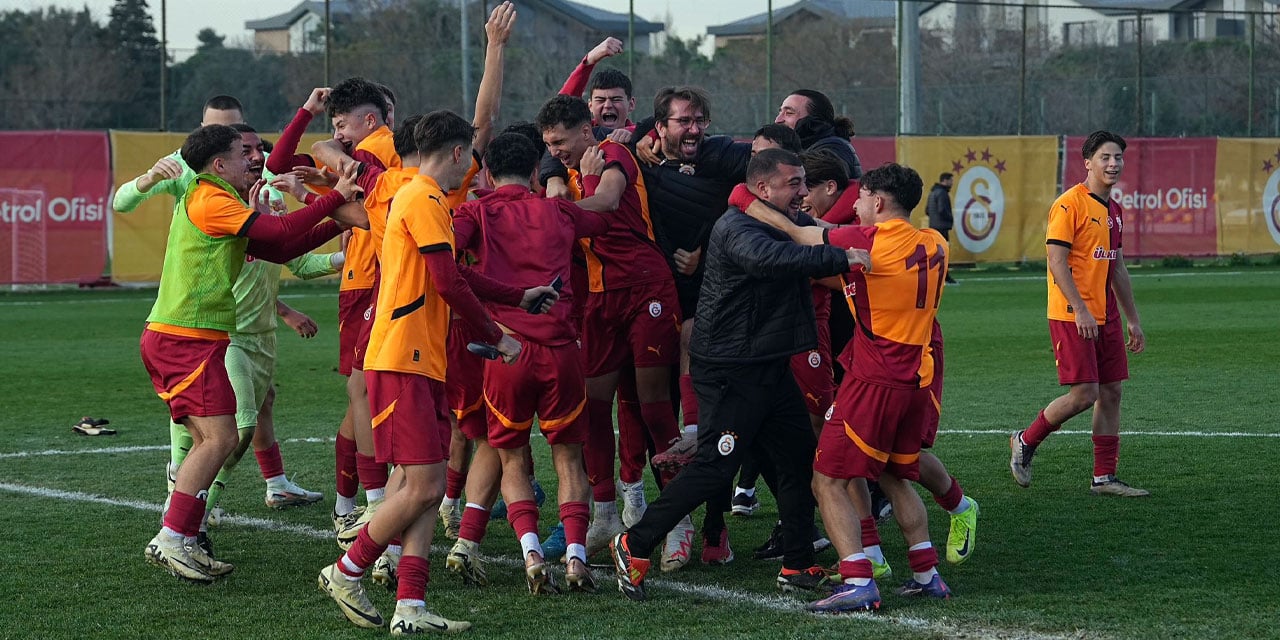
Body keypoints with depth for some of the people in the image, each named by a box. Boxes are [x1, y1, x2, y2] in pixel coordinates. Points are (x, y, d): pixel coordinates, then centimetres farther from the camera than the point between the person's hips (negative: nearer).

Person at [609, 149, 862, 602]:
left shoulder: (789, 223, 13)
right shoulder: (737, 229, -19)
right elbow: (770, 258, -38)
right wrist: (840, 259, -43)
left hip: (771, 368, 10)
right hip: (730, 370, -10)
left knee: (799, 457, 10)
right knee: (715, 466, -9)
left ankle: (798, 566, 18)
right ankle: (635, 544, 3)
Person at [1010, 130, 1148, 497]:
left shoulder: (1114, 210, 15)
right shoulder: (1070, 205, -11)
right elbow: (1057, 261, -16)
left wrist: (1133, 320, 21)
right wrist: (1080, 310, -22)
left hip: (1106, 317, 8)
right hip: (1071, 315, -8)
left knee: (1111, 392, 5)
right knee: (1084, 394, -10)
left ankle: (1104, 478, 9)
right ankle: (1025, 442, 11)